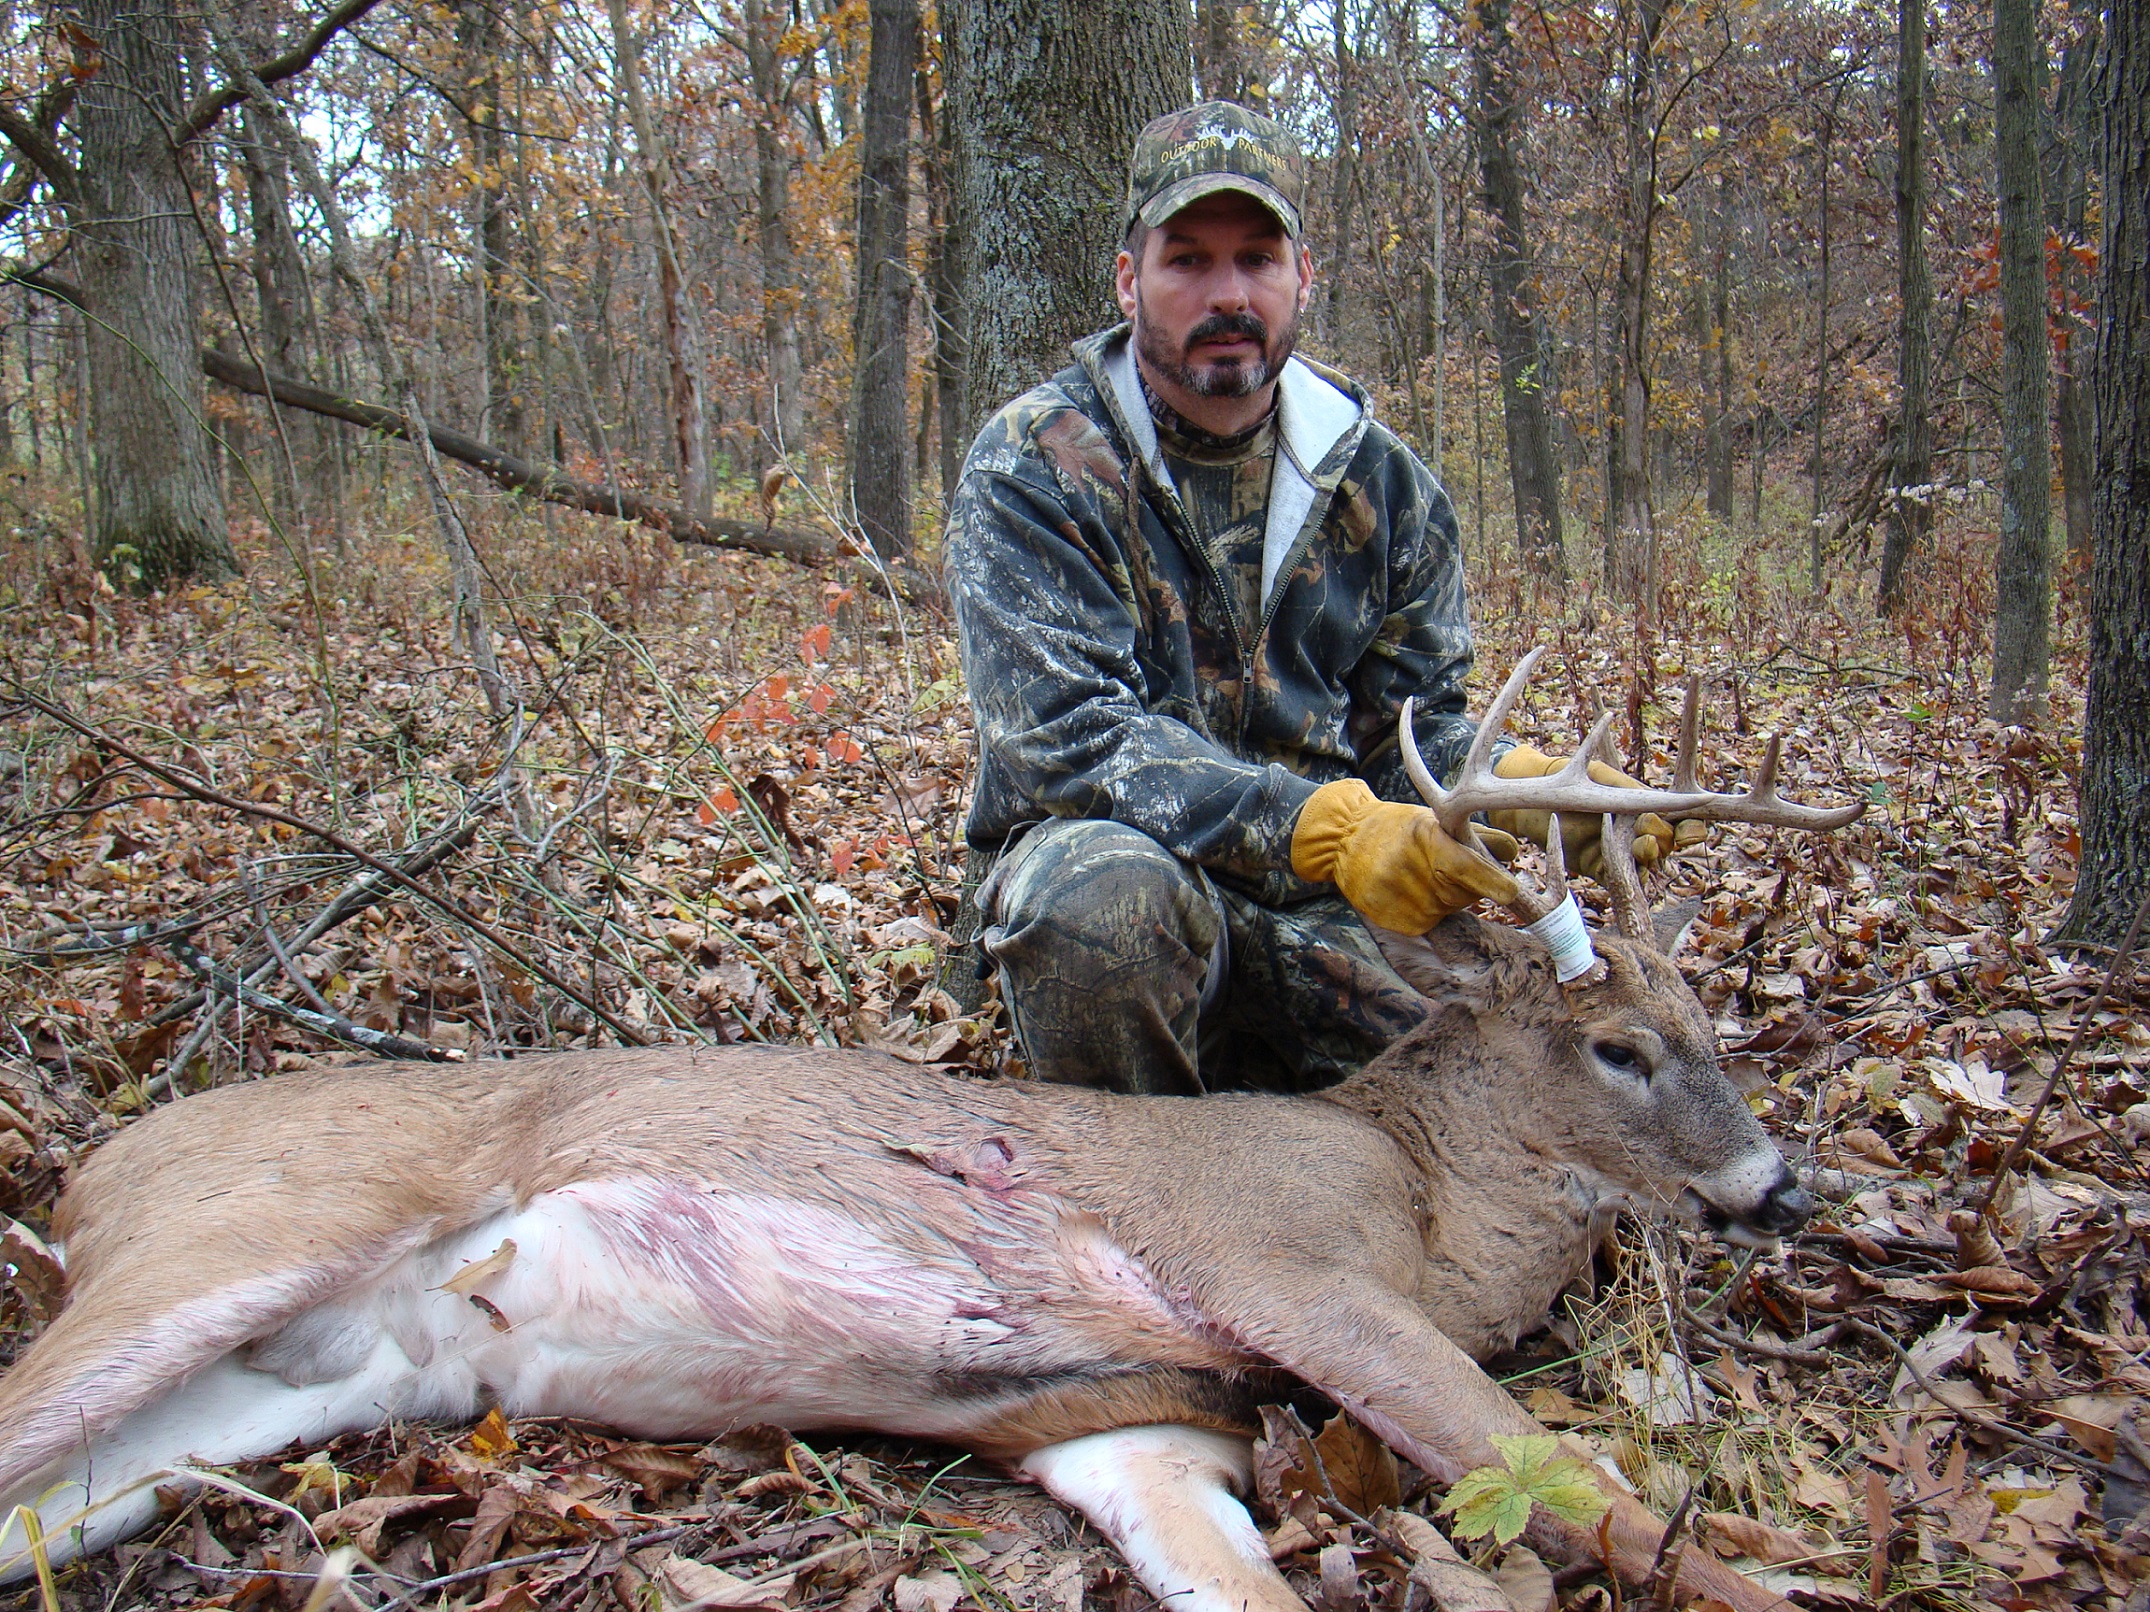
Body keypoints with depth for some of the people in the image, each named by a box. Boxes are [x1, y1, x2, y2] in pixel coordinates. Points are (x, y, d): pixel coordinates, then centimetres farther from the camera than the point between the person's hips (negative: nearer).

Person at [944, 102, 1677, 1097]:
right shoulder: (1032, 470, -9)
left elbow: (1415, 724, 9)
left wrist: (1528, 783, -15)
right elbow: (1069, 735, -20)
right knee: (1103, 891, -38)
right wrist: (1324, 826, -33)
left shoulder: (1380, 480, 6)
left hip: (1332, 908, 4)